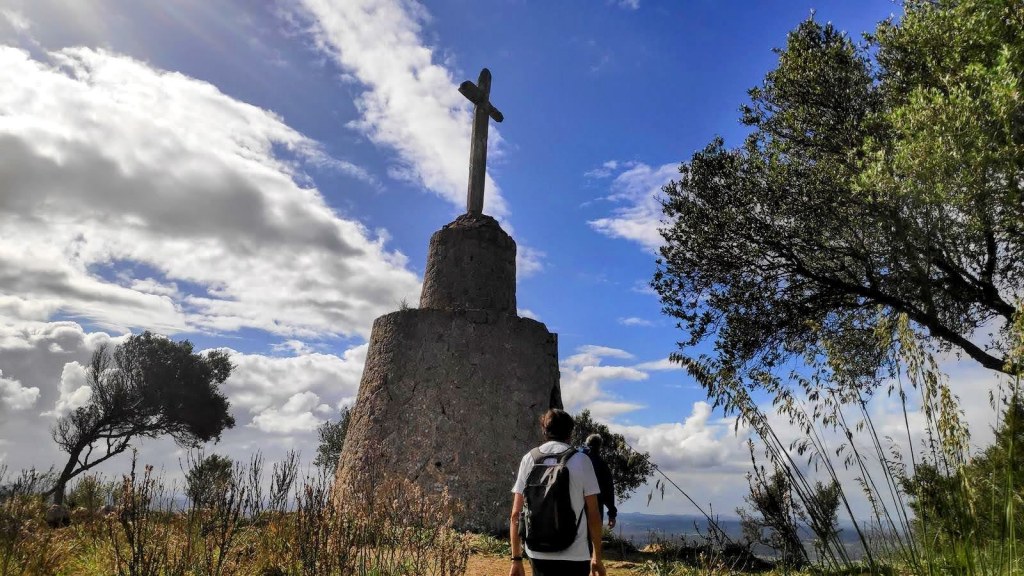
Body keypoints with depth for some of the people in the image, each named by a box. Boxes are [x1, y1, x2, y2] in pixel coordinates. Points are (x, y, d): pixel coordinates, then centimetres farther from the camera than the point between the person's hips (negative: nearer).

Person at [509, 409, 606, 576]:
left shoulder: (529, 459, 2)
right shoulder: (581, 460, -4)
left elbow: (516, 514, 1)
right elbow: (593, 514, -4)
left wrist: (516, 558, 7)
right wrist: (597, 556, 7)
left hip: (538, 554, 3)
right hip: (574, 554, -2)